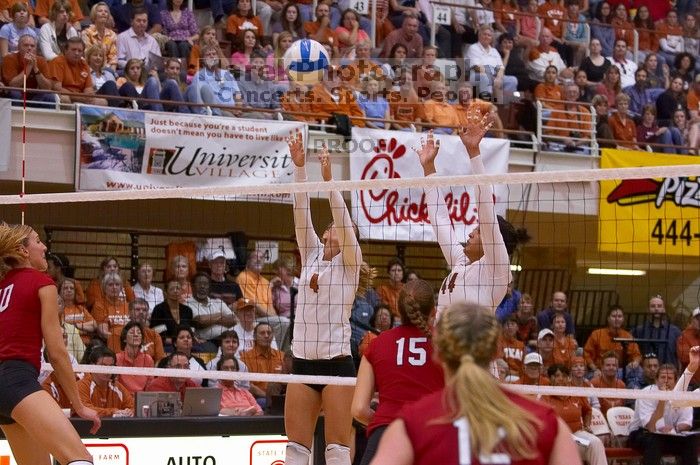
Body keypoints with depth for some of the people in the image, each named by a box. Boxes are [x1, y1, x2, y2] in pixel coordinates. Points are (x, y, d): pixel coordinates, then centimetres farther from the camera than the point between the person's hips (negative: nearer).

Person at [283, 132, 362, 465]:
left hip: (336, 360, -5)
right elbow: (301, 213, 7)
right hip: (302, 360, 5)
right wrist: (299, 166, -3)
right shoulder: (311, 256, 14)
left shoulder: (350, 262, 2)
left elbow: (343, 220, -12)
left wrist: (328, 178, -21)